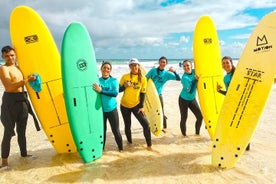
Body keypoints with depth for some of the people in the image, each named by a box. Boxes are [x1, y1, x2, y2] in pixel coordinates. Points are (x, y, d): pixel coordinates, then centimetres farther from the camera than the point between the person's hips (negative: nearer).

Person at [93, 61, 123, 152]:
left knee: (116, 130, 7)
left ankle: (120, 148, 28)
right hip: (101, 110, 2)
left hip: (112, 109, -1)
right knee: (102, 130, 15)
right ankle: (101, 148, 34)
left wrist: (101, 91, -25)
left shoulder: (114, 80, -6)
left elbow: (115, 93, -21)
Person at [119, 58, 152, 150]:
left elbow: (143, 93, -3)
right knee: (127, 126, 13)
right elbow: (119, 90, -1)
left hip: (136, 105, -1)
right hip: (124, 105, 1)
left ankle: (149, 145, 8)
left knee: (145, 124, -8)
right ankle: (129, 142, 37)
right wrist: (125, 86, -22)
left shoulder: (143, 78, -6)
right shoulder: (125, 76, -6)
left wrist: (141, 106, -8)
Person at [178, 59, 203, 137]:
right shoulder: (184, 77, -24)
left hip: (192, 99, 6)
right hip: (183, 100, -6)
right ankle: (184, 134, 20)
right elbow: (190, 91, -28)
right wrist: (195, 79, -30)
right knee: (184, 118, 1)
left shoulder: (194, 71, -8)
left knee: (200, 116, 5)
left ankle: (197, 133, 25)